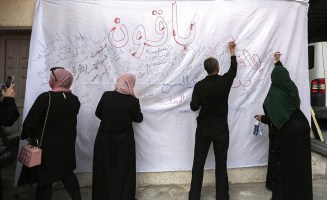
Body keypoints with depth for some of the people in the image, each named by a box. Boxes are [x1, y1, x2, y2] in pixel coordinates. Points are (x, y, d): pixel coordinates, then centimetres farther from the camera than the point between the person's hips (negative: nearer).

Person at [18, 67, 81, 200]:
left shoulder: (45, 97, -19)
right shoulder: (74, 100, -4)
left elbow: (31, 120, -13)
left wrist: (26, 135, 1)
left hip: (46, 145, -5)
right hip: (66, 145, 5)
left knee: (44, 177, 11)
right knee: (67, 173, 21)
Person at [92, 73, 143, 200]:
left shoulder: (106, 96, -10)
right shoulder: (133, 101, -16)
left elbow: (98, 114, 3)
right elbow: (139, 119, -2)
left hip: (104, 140, 2)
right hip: (123, 142, -2)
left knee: (104, 171, 20)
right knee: (124, 172, 17)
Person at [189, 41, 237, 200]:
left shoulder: (199, 86, -9)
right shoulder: (225, 81, -8)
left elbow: (194, 107, -10)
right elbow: (234, 68, 11)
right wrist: (232, 51, 23)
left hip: (203, 129, 0)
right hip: (221, 130, 0)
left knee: (198, 163, 9)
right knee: (221, 164, 10)